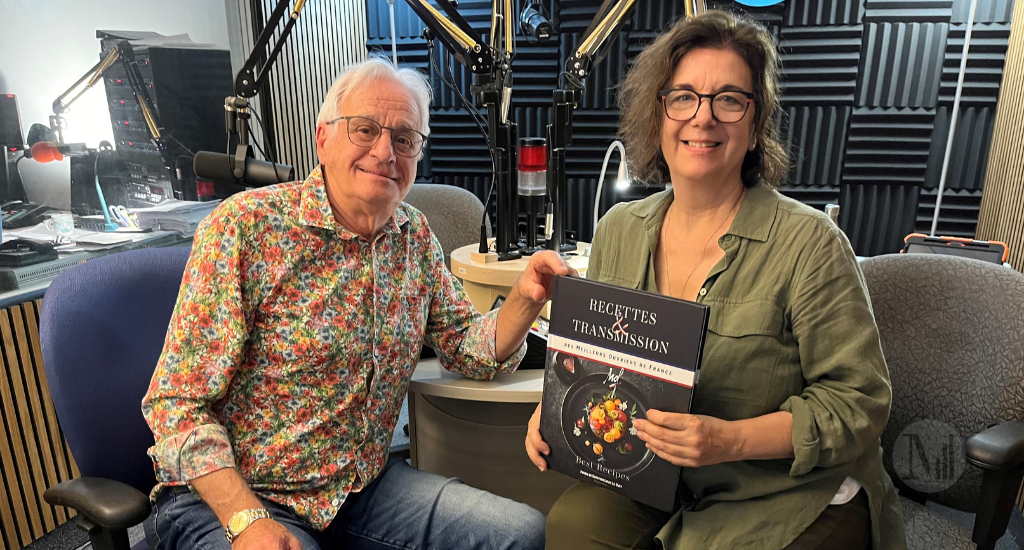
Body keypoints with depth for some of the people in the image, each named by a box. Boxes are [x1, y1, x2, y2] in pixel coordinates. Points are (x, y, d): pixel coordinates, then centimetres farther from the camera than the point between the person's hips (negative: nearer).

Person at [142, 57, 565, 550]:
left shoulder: (415, 236, 3)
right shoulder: (245, 226, -15)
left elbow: (466, 349, 7)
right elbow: (179, 403, -13)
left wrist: (525, 299, -11)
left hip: (362, 484, 6)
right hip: (225, 497, -5)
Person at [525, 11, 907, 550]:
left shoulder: (809, 243, -15)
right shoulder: (618, 231, 1)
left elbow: (859, 401, -12)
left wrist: (728, 440, -24)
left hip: (790, 499, -3)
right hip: (650, 486, 4)